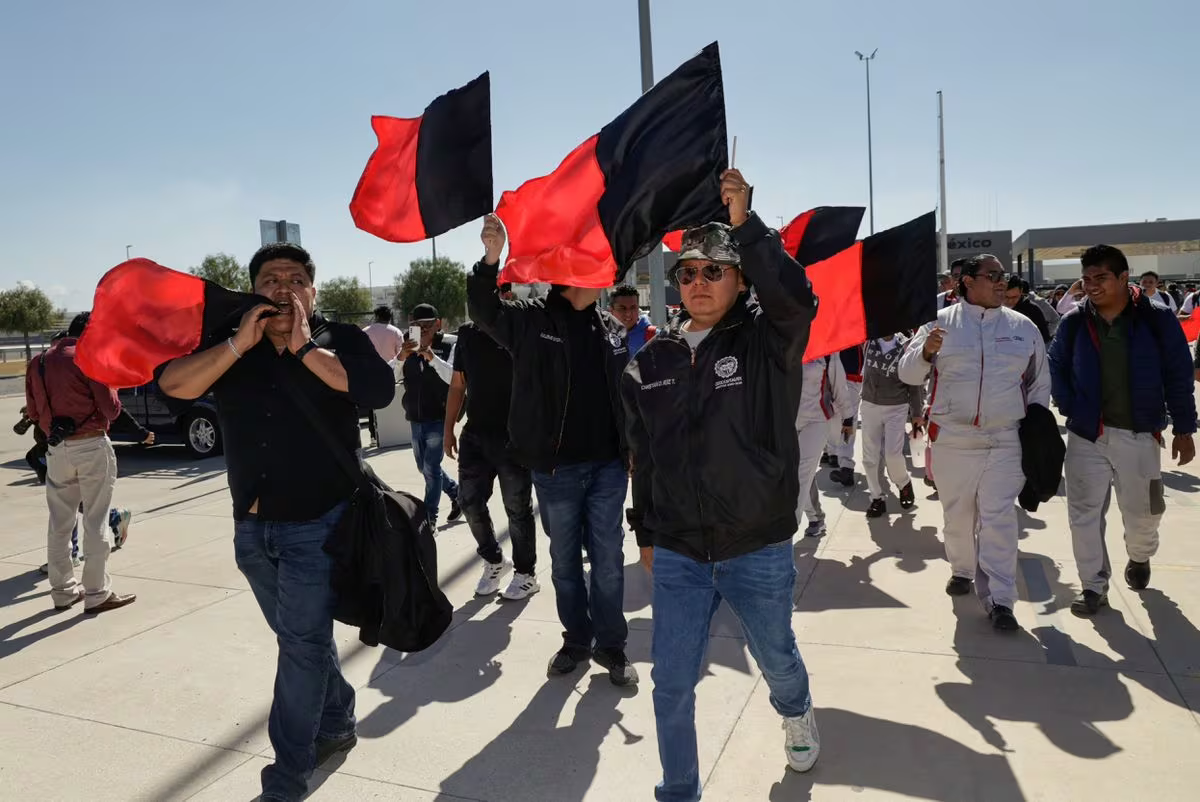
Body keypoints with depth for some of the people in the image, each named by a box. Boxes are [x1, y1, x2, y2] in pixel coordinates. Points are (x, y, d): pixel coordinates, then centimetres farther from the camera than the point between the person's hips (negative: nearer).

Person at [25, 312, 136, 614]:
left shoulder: (39, 362, 10)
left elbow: (33, 412, 14)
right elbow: (110, 408, -10)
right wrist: (110, 391, 8)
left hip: (56, 449, 6)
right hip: (91, 447, -6)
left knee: (59, 523, 14)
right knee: (95, 523, -1)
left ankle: (63, 591, 22)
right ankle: (97, 594, 2)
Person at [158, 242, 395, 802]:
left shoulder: (339, 339, -4)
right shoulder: (231, 346, 7)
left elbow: (380, 390, -22)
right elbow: (172, 385, -6)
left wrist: (306, 348, -18)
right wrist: (239, 343, -14)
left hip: (318, 524, -5)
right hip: (252, 527, 5)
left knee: (302, 643, -2)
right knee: (301, 638, 18)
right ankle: (336, 724, 39)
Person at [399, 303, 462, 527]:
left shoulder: (449, 345, -9)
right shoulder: (410, 347, 3)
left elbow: (453, 377, -21)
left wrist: (431, 356, -32)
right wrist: (401, 357, -23)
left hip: (439, 418, -6)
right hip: (416, 418, 6)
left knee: (431, 467, -6)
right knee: (424, 466, 17)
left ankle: (429, 518, 6)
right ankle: (456, 493, 38)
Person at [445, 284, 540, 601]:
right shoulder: (468, 335, 7)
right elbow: (457, 385, 13)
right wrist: (449, 429, 11)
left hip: (512, 437, -5)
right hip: (474, 435, 5)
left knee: (517, 508, 5)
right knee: (470, 502, 9)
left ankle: (526, 574, 22)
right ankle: (494, 560, 31)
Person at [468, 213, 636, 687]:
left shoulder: (612, 328, 7)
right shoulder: (530, 320, -4)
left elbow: (628, 394, 12)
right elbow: (484, 310, -21)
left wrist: (633, 450, 11)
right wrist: (491, 259, -37)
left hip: (607, 466, 2)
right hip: (555, 468, -2)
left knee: (608, 560, 8)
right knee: (565, 561, 12)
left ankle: (610, 645, 24)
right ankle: (576, 642, 30)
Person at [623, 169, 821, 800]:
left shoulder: (766, 342, -8)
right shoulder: (651, 361, 2)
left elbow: (796, 297, -32)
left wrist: (745, 222, -31)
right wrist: (645, 531, 14)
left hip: (759, 551, -1)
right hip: (678, 556, 2)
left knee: (776, 658, 23)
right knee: (672, 685, 6)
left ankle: (796, 714, 59)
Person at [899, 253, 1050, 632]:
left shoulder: (1023, 327, 7)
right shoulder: (941, 322, 0)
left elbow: (1039, 383, 16)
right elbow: (908, 374, -3)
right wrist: (926, 352, -23)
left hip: (1005, 441, 1)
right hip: (952, 440, 0)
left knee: (999, 518, -3)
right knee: (957, 513, 12)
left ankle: (1000, 599, 1)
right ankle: (962, 570, 35)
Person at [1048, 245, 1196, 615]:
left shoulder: (1157, 319, -5)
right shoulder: (1074, 323, -1)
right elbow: (1055, 369, 9)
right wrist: (1069, 408, -4)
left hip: (1139, 434, -1)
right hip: (1086, 434, 1)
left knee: (1143, 511, 13)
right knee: (1085, 513, 1)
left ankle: (1139, 558, 45)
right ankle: (1094, 585, 14)